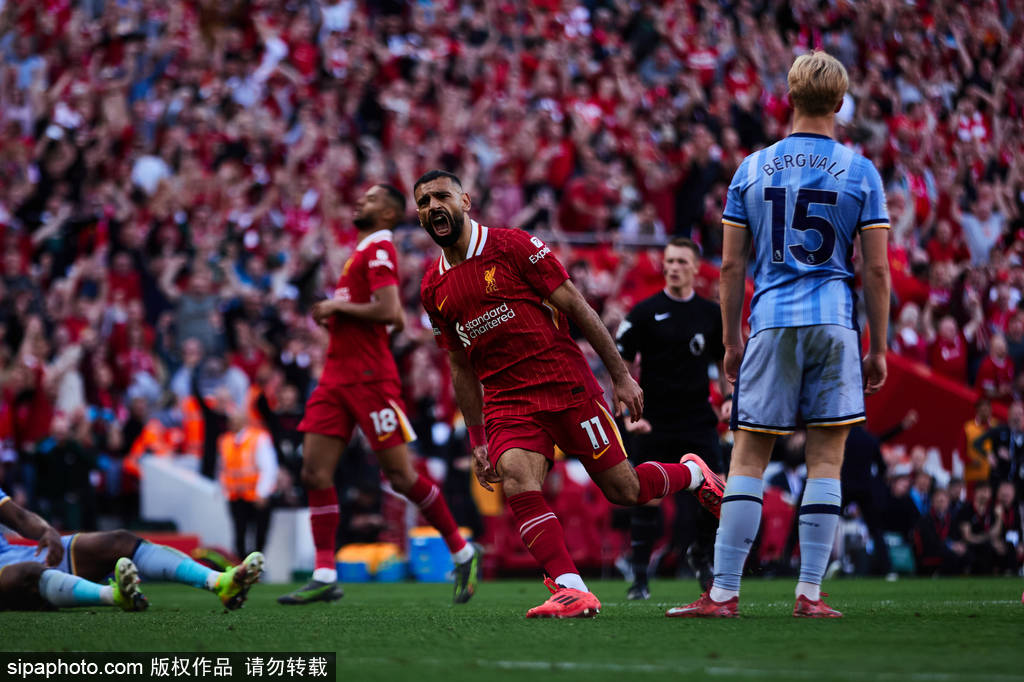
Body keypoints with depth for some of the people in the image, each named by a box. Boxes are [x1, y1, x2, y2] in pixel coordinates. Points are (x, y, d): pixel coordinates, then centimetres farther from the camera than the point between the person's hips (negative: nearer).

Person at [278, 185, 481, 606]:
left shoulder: (378, 249, -8)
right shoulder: (365, 252, 21)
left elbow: (390, 312, -22)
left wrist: (337, 307, -12)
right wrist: (335, 314, 15)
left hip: (369, 377, -9)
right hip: (337, 376, 9)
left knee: (401, 476, -5)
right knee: (315, 473, -2)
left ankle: (463, 553, 10)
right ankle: (325, 576, -4)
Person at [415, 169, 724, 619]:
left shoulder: (512, 246, -6)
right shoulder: (433, 289, 8)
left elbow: (575, 307, -3)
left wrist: (621, 376, -3)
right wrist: (477, 442, 16)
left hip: (566, 384, -3)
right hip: (507, 402, 3)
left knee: (624, 491, 2)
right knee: (517, 484, -25)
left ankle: (692, 474, 33)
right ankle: (572, 591, -27)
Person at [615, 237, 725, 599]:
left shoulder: (711, 314, 6)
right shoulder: (644, 313, -3)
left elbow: (724, 362, 18)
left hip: (698, 420, 2)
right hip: (653, 423, -2)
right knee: (648, 498, -3)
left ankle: (701, 555, 22)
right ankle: (639, 577, 6)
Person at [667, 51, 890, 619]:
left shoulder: (751, 169, 5)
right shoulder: (861, 172, 2)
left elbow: (731, 264, 5)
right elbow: (875, 269, 1)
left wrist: (732, 341, 13)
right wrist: (878, 348, 7)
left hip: (771, 322, 1)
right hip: (834, 322, 0)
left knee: (748, 460, 3)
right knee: (826, 460, 4)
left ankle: (724, 592, -1)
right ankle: (810, 593, 1)